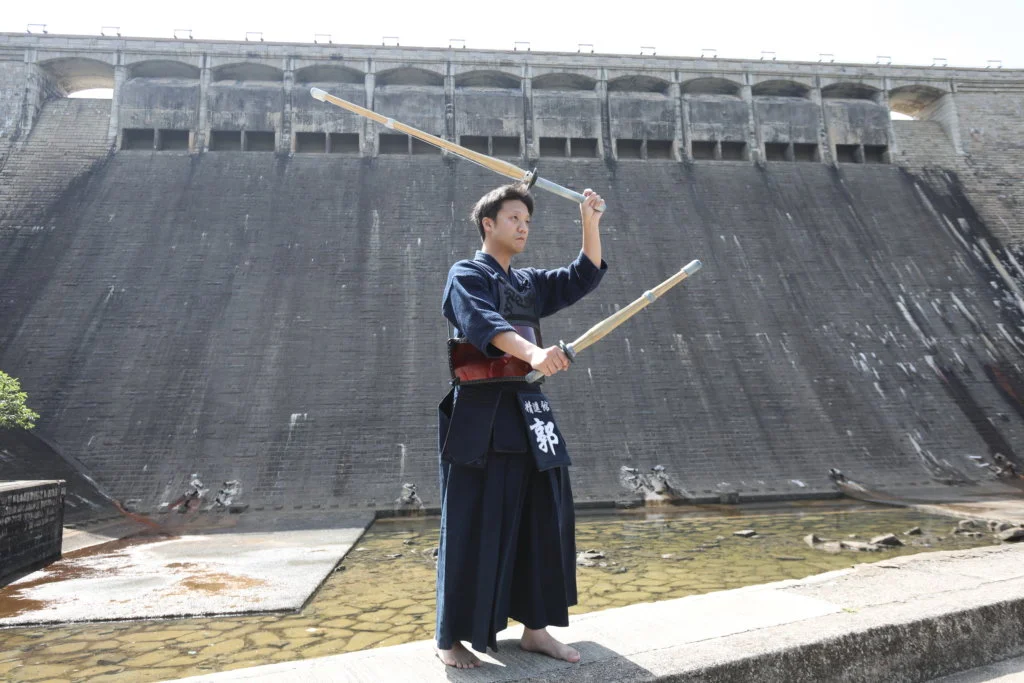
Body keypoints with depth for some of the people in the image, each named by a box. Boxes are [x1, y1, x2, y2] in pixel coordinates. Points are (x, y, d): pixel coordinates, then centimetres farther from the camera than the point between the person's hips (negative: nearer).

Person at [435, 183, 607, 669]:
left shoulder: (529, 283, 18)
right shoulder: (466, 276, -4)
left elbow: (584, 277, 18)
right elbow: (484, 322, -25)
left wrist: (590, 223, 6)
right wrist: (534, 352, -42)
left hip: (525, 412, 7)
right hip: (480, 416, -7)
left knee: (543, 522, 9)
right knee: (473, 528, -2)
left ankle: (534, 628, 24)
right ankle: (451, 638, 15)